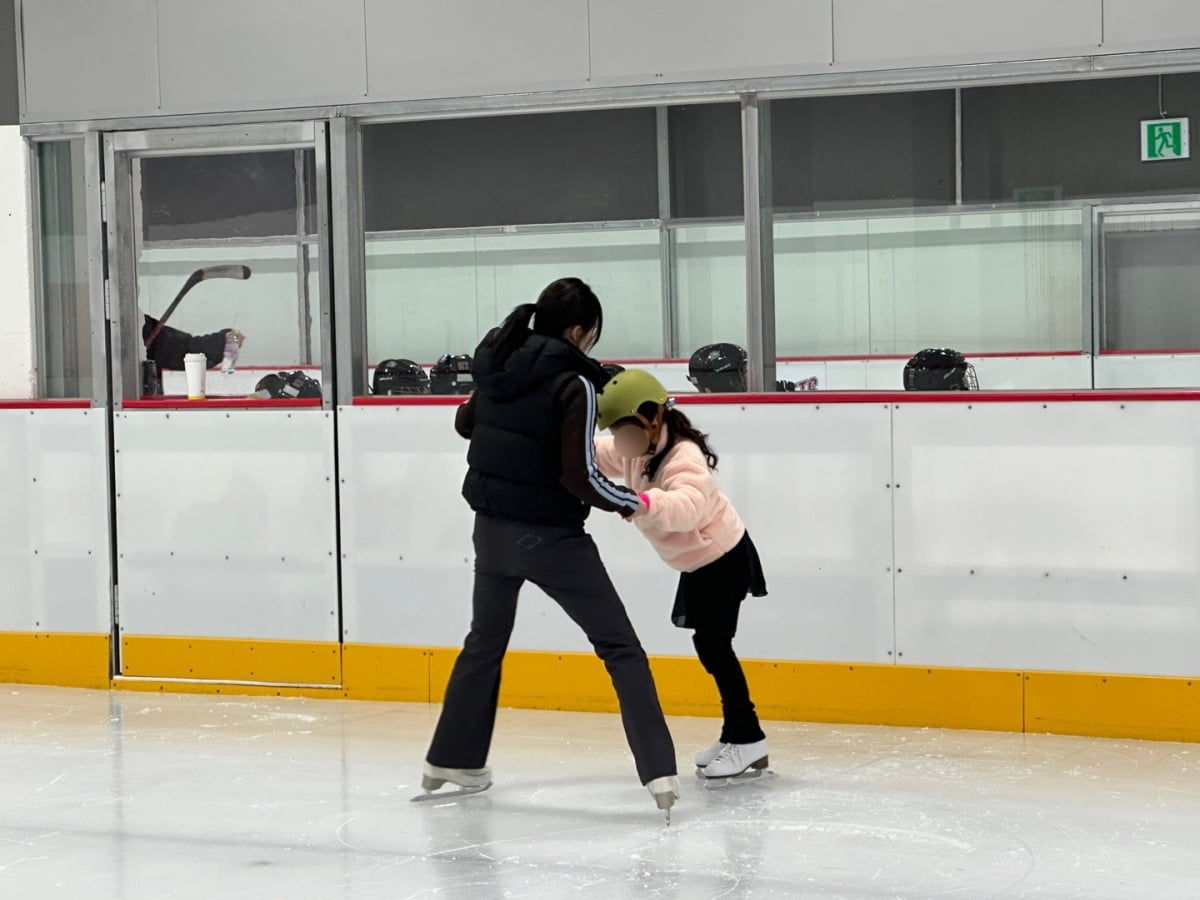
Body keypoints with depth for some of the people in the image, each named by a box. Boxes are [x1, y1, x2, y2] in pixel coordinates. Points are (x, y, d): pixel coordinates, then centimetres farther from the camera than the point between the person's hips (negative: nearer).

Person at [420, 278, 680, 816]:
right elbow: (580, 476, -20)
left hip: (492, 526, 6)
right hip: (549, 535, -6)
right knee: (620, 647, -1)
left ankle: (450, 759, 33)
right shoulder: (573, 384, -16)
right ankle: (658, 771, -12)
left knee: (485, 641, 25)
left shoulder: (498, 365, 3)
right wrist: (631, 503, -6)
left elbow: (466, 423, 21)